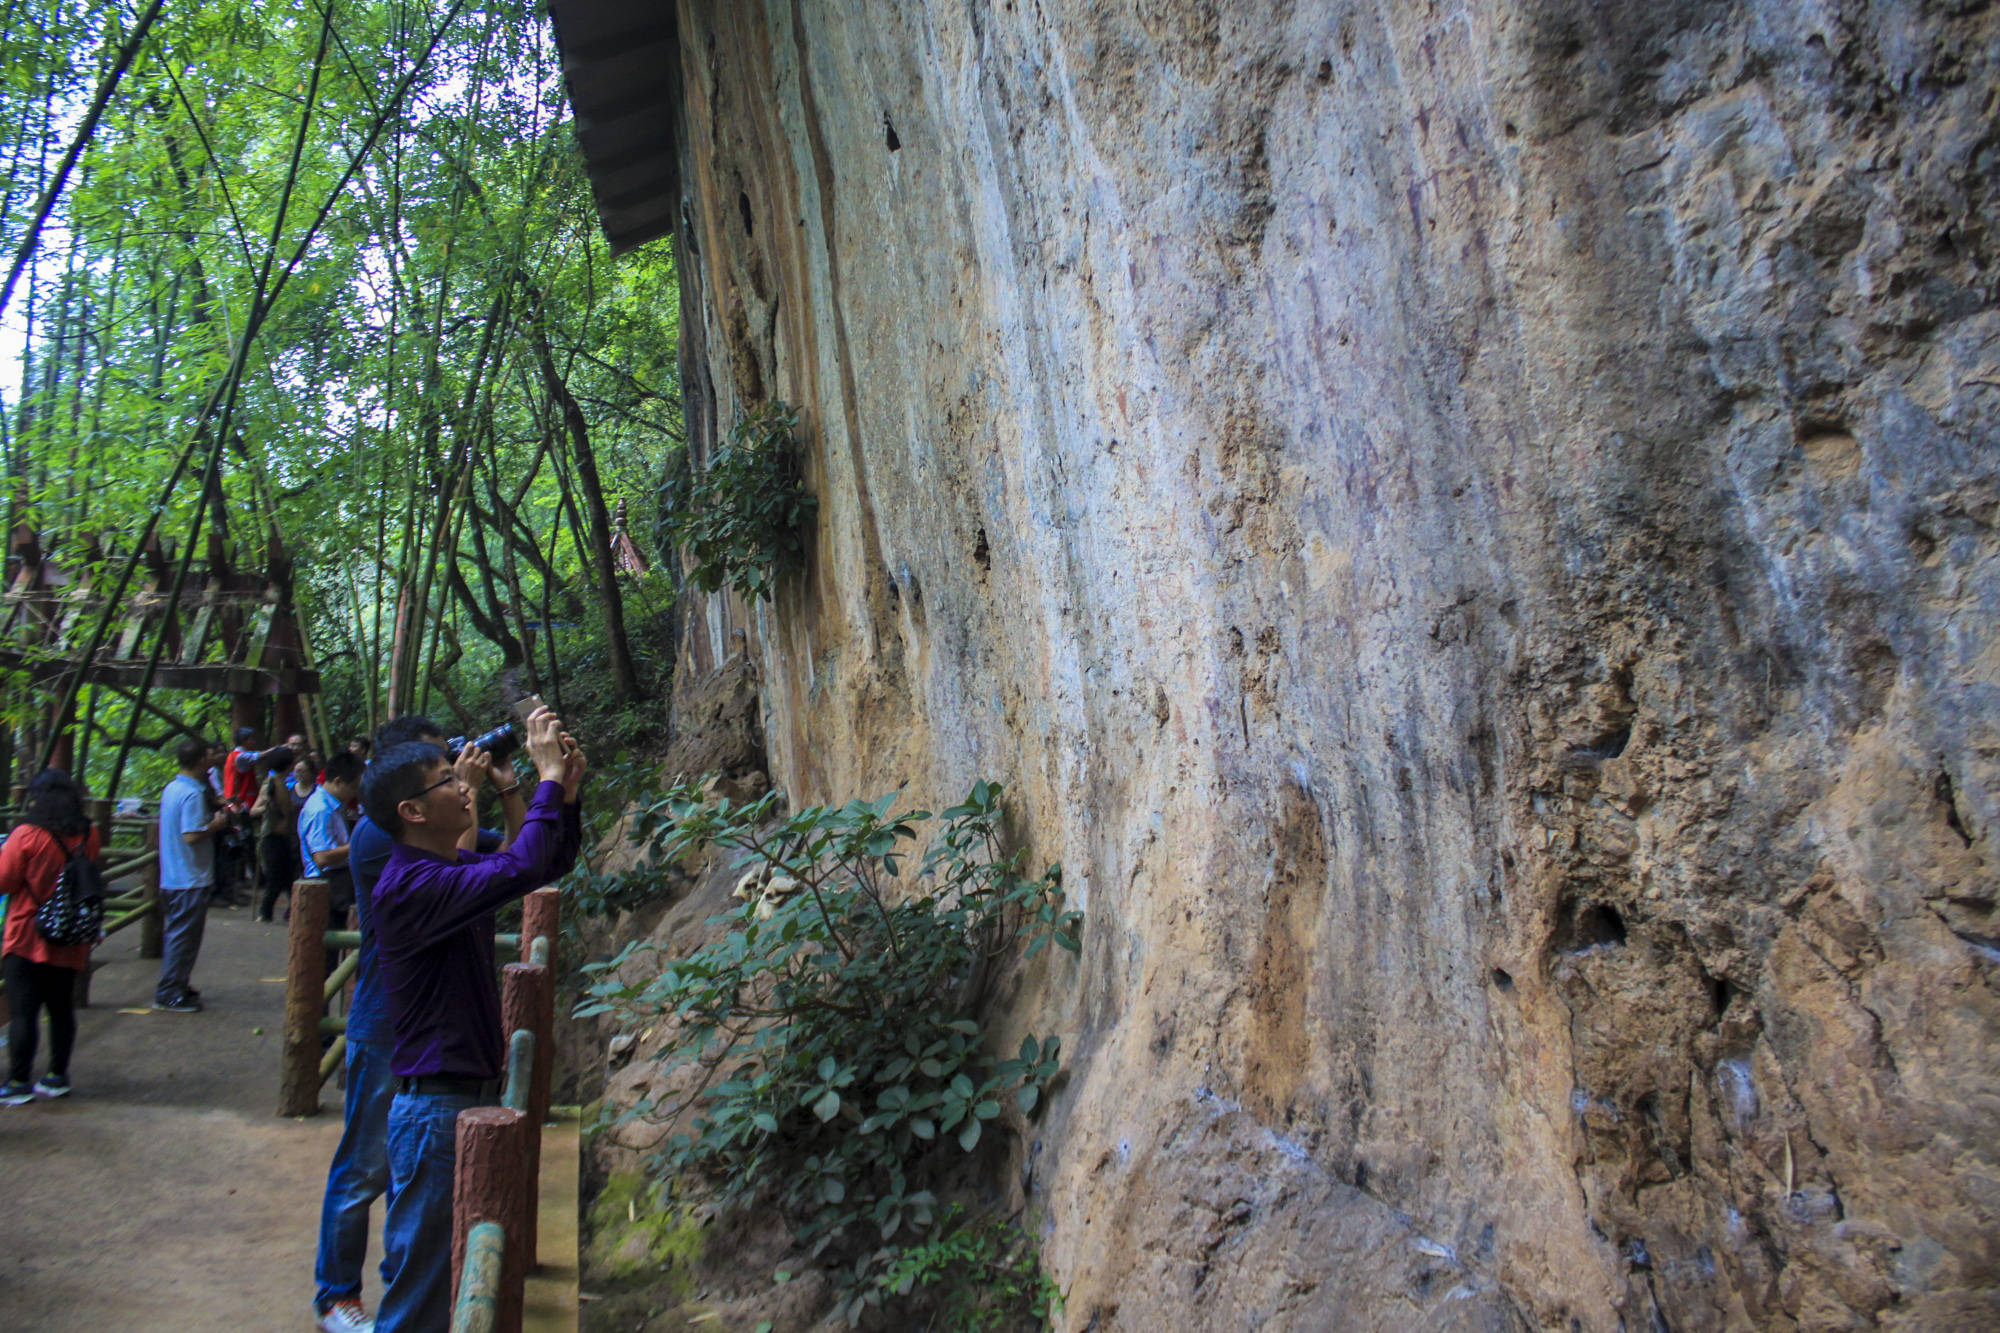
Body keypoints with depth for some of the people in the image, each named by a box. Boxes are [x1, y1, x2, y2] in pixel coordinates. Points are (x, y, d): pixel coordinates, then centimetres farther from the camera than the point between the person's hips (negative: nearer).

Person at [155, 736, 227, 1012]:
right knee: (183, 936, -2)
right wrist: (216, 824, -10)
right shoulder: (193, 794, -20)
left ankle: (175, 986, 28)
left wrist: (212, 815, 16)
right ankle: (169, 995, 4)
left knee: (177, 934, 18)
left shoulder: (172, 789, 10)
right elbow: (191, 836, -26)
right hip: (191, 879, -10)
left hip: (172, 877, 10)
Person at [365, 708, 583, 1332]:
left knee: (455, 1274, 21)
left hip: (473, 1093, 9)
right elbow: (520, 870, -36)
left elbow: (553, 861, 15)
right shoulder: (408, 885, -22)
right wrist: (549, 777, -26)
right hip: (436, 1106, -9)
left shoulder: (457, 867, 7)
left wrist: (567, 792, -2)